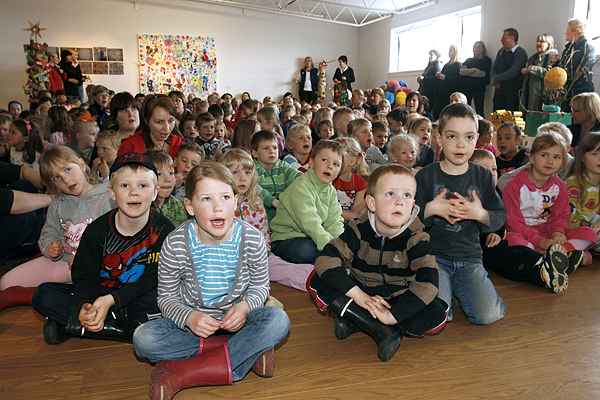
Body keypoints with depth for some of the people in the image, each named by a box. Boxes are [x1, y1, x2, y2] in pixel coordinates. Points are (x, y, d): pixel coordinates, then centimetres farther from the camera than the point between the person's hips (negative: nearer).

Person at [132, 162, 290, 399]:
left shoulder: (252, 240, -15)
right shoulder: (175, 244, -16)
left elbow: (260, 286, -1)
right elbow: (166, 297, -5)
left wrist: (245, 306, -23)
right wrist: (188, 318, -26)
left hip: (234, 320, 0)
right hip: (191, 322, 0)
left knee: (278, 320, -28)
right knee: (143, 339, -26)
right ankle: (247, 351, -21)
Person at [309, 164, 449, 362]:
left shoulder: (416, 238, -15)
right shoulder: (359, 230, -13)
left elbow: (428, 282, -28)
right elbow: (326, 260, -22)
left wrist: (392, 315, -36)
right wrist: (359, 296, -31)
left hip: (399, 303, 0)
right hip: (363, 294, 1)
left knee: (436, 313, -28)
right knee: (318, 282, -22)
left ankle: (356, 320, -23)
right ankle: (379, 329, -27)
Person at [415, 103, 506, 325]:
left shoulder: (483, 176, 4)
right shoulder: (425, 176, -4)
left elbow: (500, 217, 4)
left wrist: (480, 214, -18)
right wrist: (431, 209, -24)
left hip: (469, 258, 3)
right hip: (433, 255, -2)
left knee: (490, 315, -13)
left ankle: (459, 290, 16)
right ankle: (443, 289, 12)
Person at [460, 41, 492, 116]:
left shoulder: (487, 60, 10)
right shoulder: (469, 60, 20)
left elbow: (484, 74, -6)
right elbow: (461, 71, 3)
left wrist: (467, 72, 0)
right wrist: (474, 69, -8)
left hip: (478, 88, -3)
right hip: (466, 87, 3)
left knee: (479, 111, -7)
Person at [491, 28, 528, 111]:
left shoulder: (521, 53, -8)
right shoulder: (501, 51, 15)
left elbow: (513, 72, -18)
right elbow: (494, 68, 16)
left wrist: (495, 79, -13)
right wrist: (494, 79, -6)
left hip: (512, 93, -6)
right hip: (499, 91, 6)